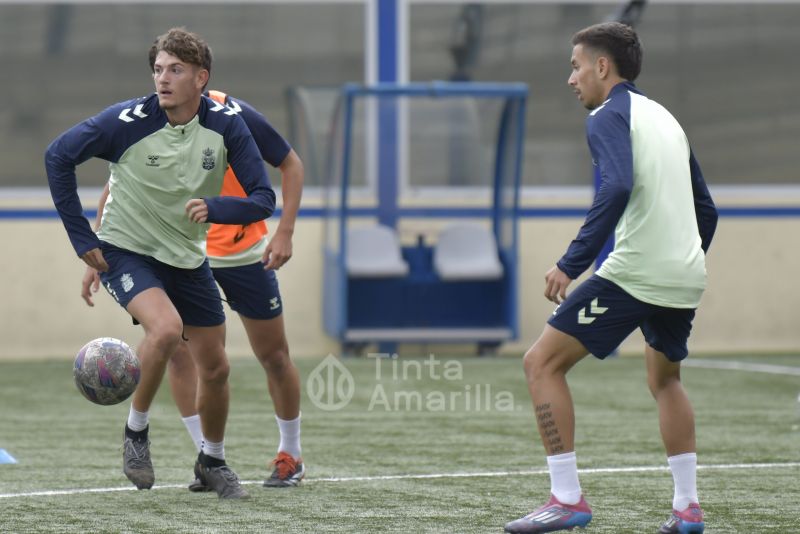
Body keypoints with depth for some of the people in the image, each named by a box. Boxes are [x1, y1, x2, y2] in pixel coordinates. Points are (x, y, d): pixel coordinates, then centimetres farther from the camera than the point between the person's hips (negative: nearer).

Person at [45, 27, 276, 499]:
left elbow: (264, 199, -13)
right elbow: (58, 156, -12)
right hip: (126, 251, -4)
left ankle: (213, 461, 34)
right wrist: (81, 237, -13)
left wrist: (214, 207, -34)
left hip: (188, 259, 4)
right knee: (166, 328, -31)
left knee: (215, 368, 8)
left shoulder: (226, 126, -13)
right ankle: (136, 431, -8)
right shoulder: (129, 120, -20)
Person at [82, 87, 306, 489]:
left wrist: (285, 232, -16)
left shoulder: (234, 116, -17)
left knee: (273, 356, 5)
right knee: (177, 347, -15)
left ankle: (290, 456, 26)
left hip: (245, 253, -2)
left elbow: (291, 164, -6)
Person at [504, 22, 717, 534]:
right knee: (665, 380, 28)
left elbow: (617, 188, -24)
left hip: (632, 274, -9)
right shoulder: (665, 117, 20)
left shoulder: (609, 116, -6)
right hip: (685, 275, 9)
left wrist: (572, 263, -26)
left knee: (543, 362, -3)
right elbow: (706, 209, 22)